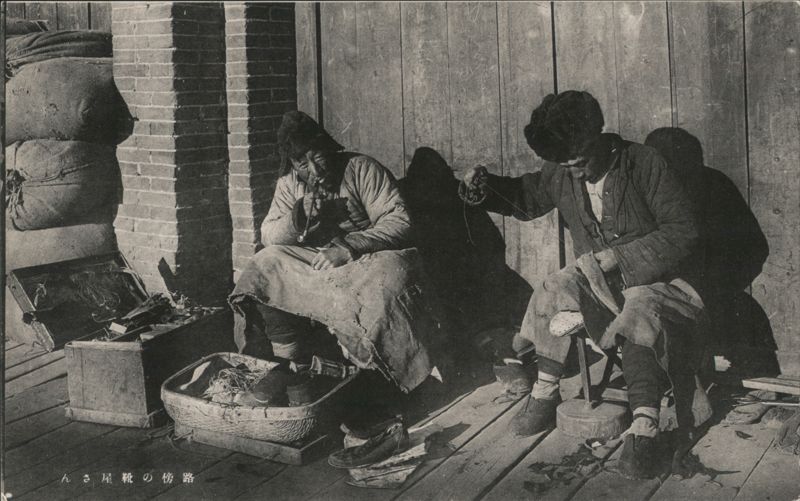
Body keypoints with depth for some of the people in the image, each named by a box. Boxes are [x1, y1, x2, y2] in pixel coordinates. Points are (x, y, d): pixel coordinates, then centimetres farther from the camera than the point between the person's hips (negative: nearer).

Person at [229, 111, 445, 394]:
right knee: (264, 268, -18)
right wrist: (295, 220, -19)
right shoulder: (290, 184, 7)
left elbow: (399, 222, -18)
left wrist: (349, 247, -29)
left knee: (390, 274, -37)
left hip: (367, 256, -4)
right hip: (309, 262, 4)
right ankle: (286, 367, -8)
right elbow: (267, 236, 3)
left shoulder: (362, 169, -9)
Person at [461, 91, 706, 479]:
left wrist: (617, 256, -23)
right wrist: (484, 188, -5)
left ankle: (644, 427, -44)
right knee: (556, 290, -21)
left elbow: (681, 231, -16)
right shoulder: (560, 175, -1)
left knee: (641, 314, -34)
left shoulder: (644, 164, -14)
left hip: (650, 277, -5)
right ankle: (545, 393, -11)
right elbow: (525, 199, 17)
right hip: (596, 279, 6)